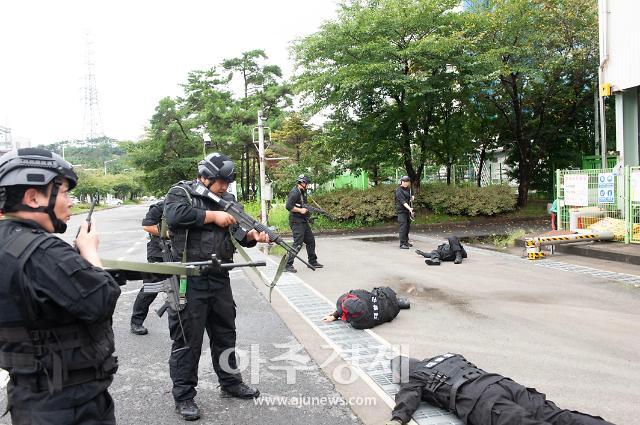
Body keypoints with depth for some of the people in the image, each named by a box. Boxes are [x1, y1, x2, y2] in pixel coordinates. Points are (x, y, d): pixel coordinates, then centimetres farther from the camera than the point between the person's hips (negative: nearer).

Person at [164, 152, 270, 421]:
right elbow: (175, 215, -25)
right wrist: (213, 215, -20)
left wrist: (252, 235, -12)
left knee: (225, 334, 17)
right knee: (188, 339, 3)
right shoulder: (181, 193, -4)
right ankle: (184, 396, 16)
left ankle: (231, 383, 34)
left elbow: (237, 233, 11)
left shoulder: (228, 200, 12)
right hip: (189, 280, -6)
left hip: (219, 279, 6)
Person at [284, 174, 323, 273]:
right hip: (296, 222, -10)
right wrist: (300, 210, -21)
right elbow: (288, 206, -24)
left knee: (311, 241, 16)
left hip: (303, 221, 10)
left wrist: (308, 209, 7)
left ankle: (312, 262, 29)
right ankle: (288, 265, -9)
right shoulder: (294, 192, -16)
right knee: (298, 244, -13)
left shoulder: (302, 192, 15)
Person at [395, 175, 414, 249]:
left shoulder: (408, 189, 13)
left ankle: (406, 241, 25)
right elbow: (403, 201, -23)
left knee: (408, 226, 13)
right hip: (401, 211, -8)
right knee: (403, 226, -11)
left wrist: (411, 198, 4)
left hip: (408, 210, 8)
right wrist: (410, 208, -33)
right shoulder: (399, 190, -13)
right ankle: (402, 244, -10)